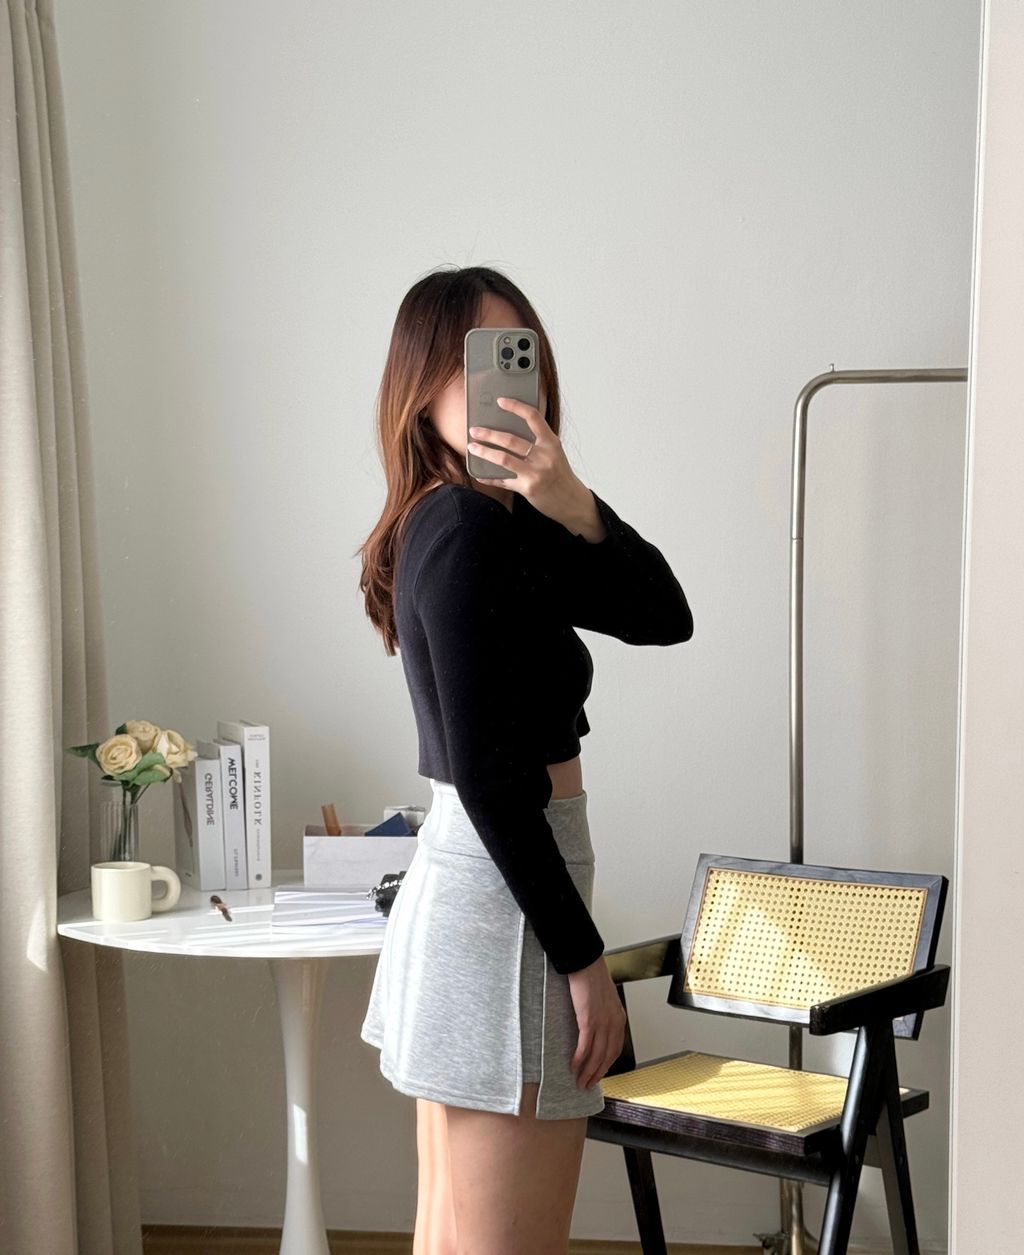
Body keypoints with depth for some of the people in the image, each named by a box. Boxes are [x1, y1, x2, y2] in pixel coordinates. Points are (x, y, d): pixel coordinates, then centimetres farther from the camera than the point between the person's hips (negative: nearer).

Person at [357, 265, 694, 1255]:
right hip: (503, 905, -10)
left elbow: (660, 617, 1)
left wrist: (573, 505, -16)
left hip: (455, 878, 10)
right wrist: (582, 957, -16)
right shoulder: (472, 527, -16)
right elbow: (488, 774, -20)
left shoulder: (466, 521, 12)